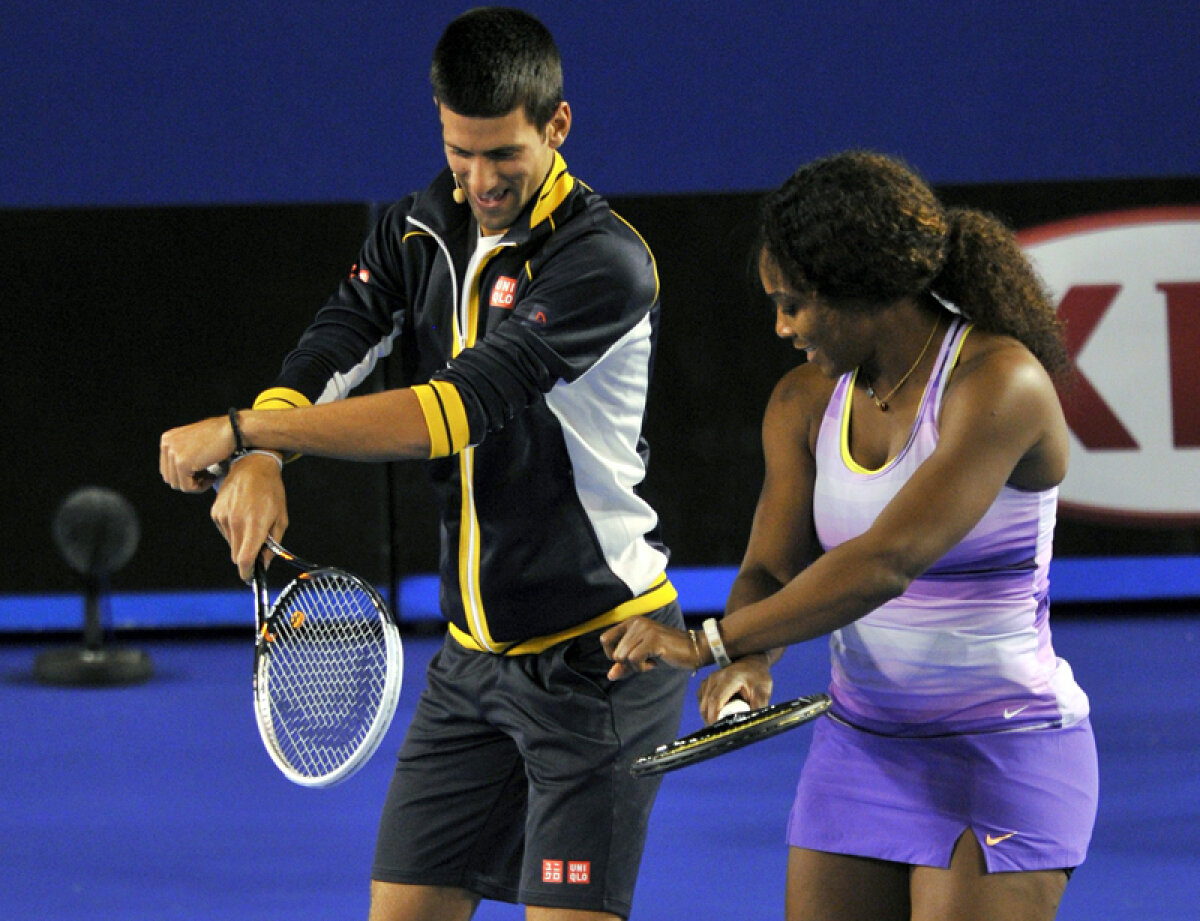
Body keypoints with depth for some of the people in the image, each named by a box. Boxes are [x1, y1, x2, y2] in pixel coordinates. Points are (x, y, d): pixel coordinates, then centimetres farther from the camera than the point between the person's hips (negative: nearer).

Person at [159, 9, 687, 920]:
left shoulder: (604, 261, -20)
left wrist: (237, 430, -28)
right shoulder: (418, 234, 5)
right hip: (472, 657, 7)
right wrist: (259, 465, -30)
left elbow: (459, 409, -27)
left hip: (594, 660, -7)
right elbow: (326, 356, -7)